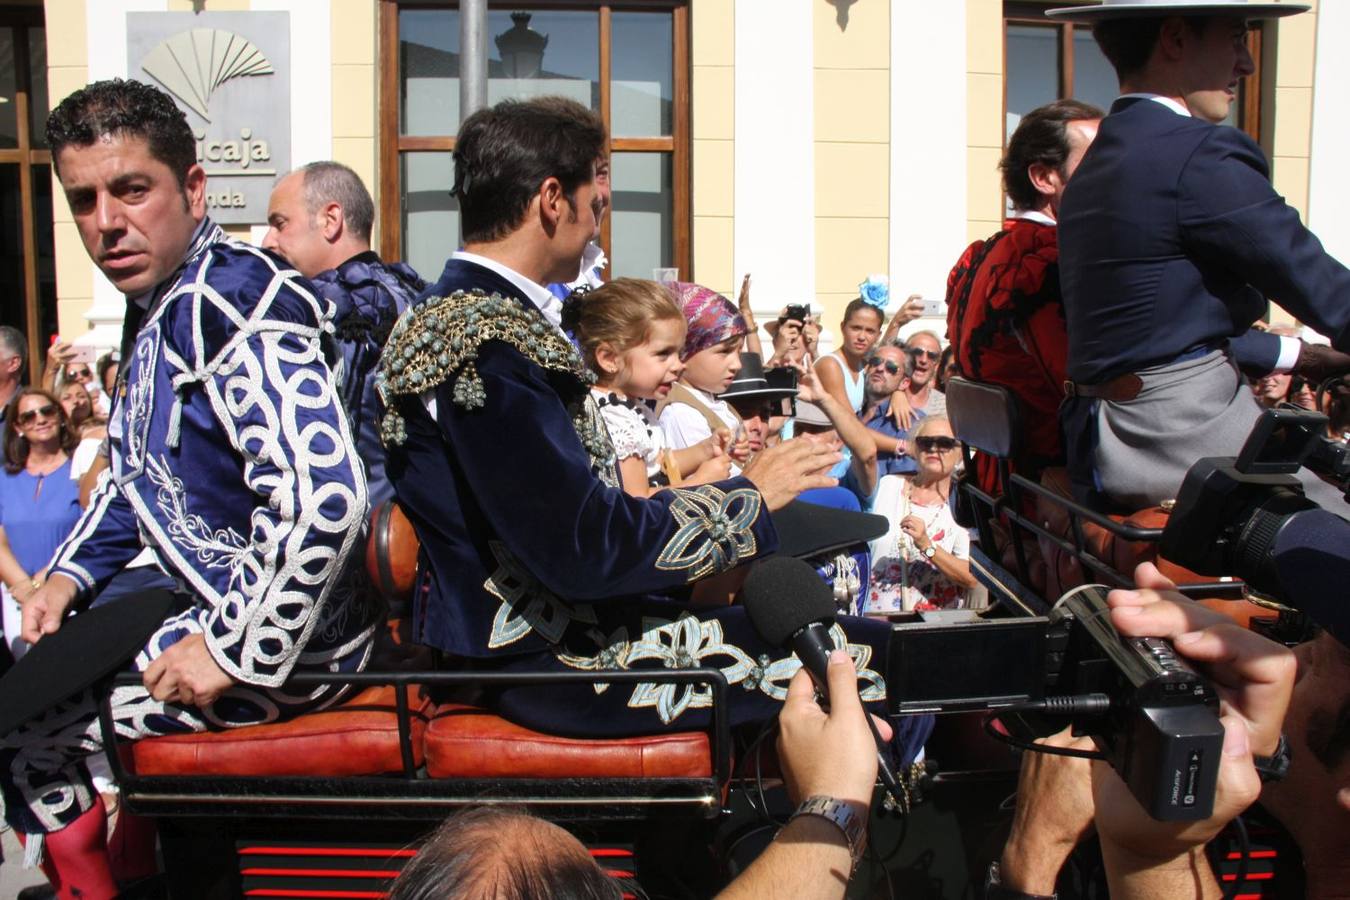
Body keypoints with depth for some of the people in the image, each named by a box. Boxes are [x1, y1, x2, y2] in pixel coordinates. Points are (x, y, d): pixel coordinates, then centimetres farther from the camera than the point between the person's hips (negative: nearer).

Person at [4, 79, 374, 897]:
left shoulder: (233, 309, -25)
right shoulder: (157, 306, 8)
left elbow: (323, 500, -35)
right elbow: (140, 477, 22)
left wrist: (234, 652, -26)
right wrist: (70, 576, 9)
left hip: (284, 636, -10)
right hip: (211, 601, 10)